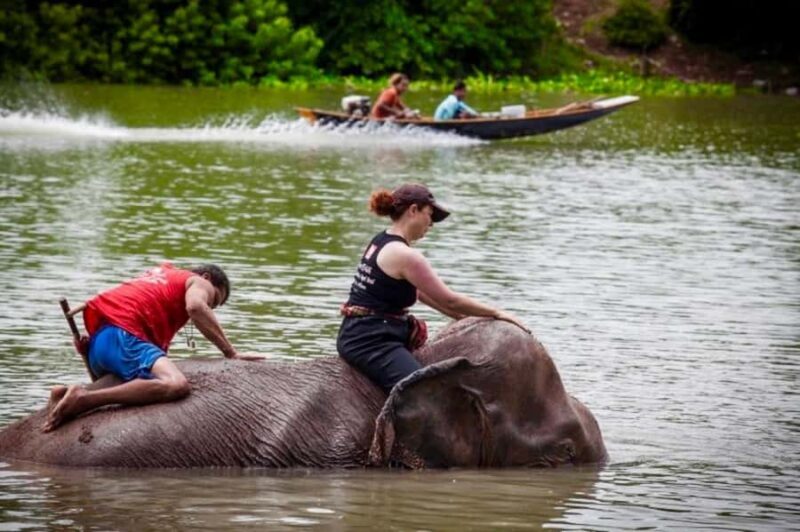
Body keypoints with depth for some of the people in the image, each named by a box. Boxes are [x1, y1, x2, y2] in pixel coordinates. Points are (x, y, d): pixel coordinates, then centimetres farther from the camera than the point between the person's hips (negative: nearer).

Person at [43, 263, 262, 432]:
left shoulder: (163, 273, 37)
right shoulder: (200, 283, 12)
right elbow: (196, 307, -11)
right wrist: (231, 353, -9)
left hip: (97, 341, 9)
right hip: (124, 334, -9)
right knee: (176, 385, -32)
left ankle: (69, 394, 9)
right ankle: (83, 398, -35)